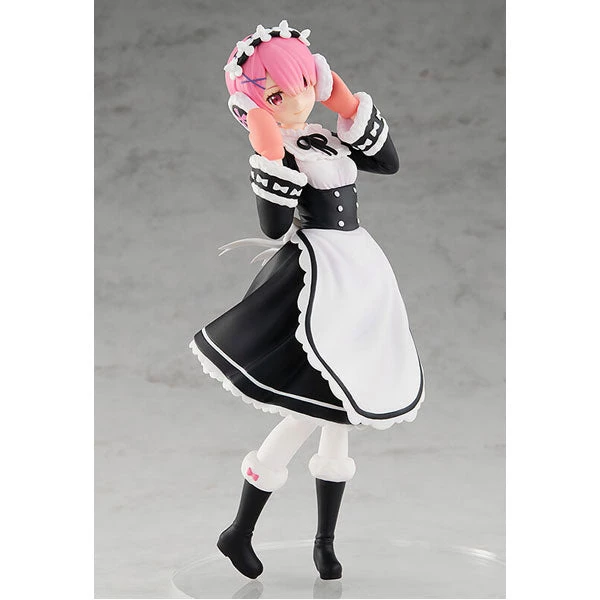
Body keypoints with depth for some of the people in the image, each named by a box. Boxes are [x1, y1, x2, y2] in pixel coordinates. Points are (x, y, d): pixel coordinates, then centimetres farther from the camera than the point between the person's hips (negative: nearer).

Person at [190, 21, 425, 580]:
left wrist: (351, 106, 5)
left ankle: (324, 540, 23)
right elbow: (274, 227, -21)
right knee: (308, 414, -6)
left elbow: (389, 162, 11)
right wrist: (271, 160, -29)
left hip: (362, 275, 8)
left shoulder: (329, 138, 11)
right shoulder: (277, 150, -12)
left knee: (340, 416, 11)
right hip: (318, 279, -8)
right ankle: (238, 532, 11)